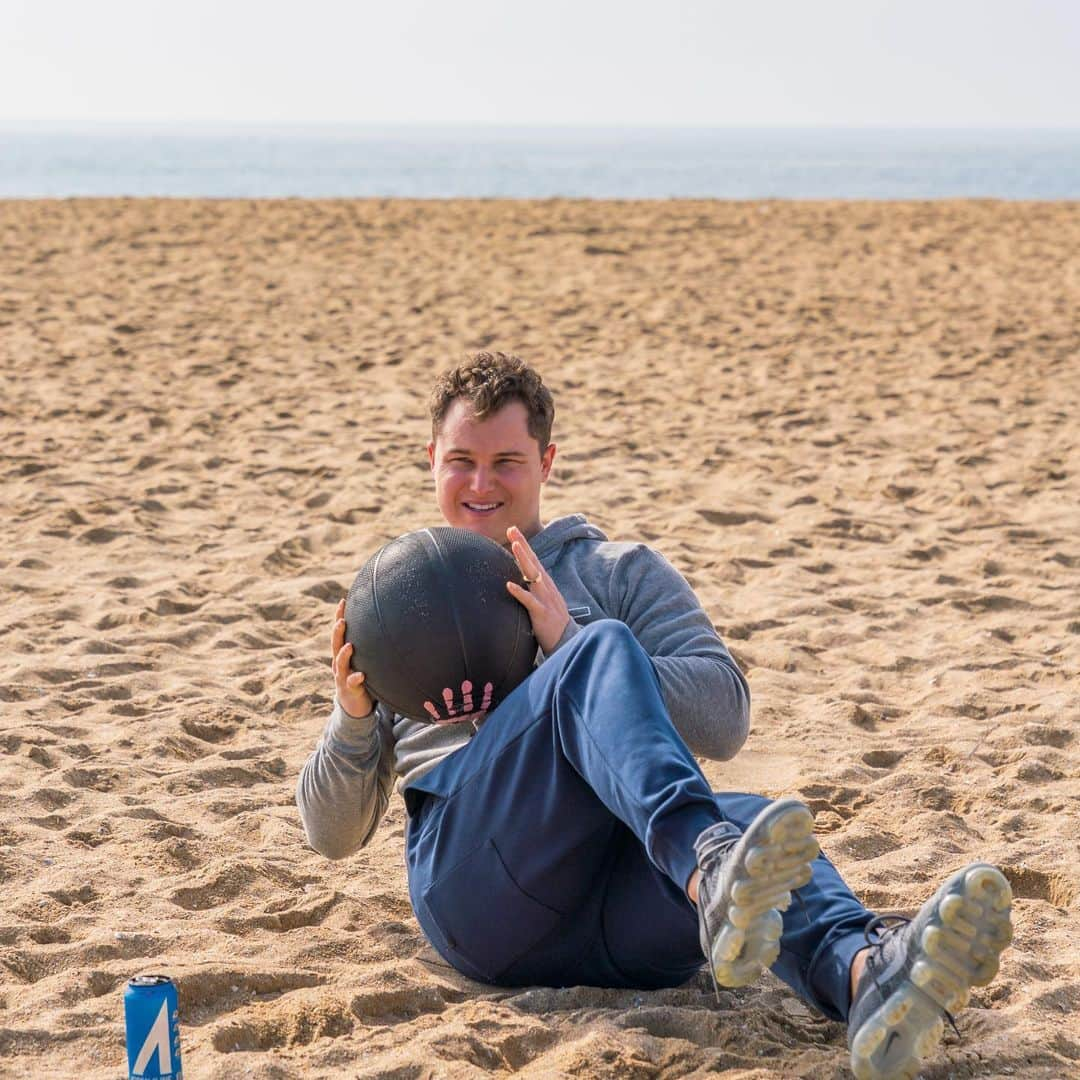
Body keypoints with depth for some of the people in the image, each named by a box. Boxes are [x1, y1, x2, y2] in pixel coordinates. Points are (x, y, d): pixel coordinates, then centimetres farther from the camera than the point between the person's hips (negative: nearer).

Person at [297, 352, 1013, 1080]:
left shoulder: (622, 572, 25)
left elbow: (727, 721, 7)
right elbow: (334, 832, 23)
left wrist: (570, 639, -5)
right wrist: (352, 716, 1)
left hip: (618, 907, 1)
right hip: (474, 886, -1)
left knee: (743, 820, -36)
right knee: (602, 649, -28)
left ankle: (866, 975, -69)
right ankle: (713, 872, -58)